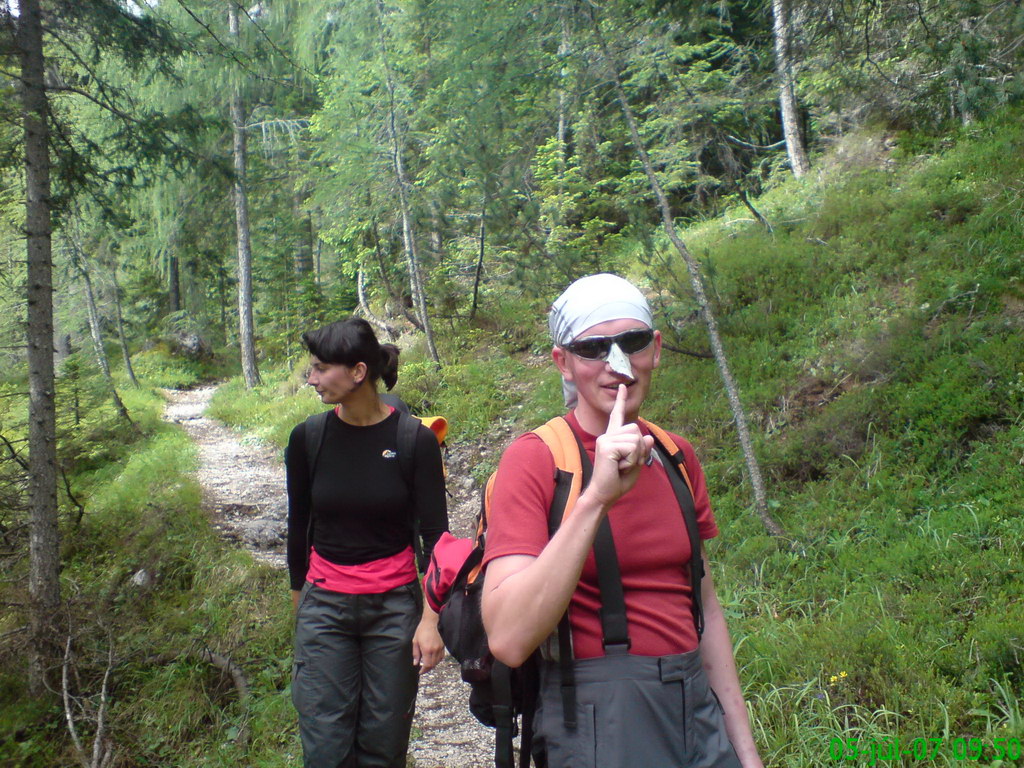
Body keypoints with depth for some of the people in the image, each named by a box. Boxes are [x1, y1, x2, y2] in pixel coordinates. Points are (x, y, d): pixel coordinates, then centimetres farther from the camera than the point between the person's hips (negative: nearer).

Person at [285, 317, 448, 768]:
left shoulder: (415, 440, -10)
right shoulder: (307, 438, -3)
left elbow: (435, 534, -8)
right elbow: (298, 526, 9)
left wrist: (430, 619, -12)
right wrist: (299, 596, 16)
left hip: (395, 607, -2)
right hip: (324, 609, 2)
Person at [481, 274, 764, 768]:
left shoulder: (677, 457, 4)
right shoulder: (534, 459, -14)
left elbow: (704, 607, 11)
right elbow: (508, 640, -25)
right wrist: (596, 496, -31)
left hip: (697, 708, 6)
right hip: (597, 719, -5)